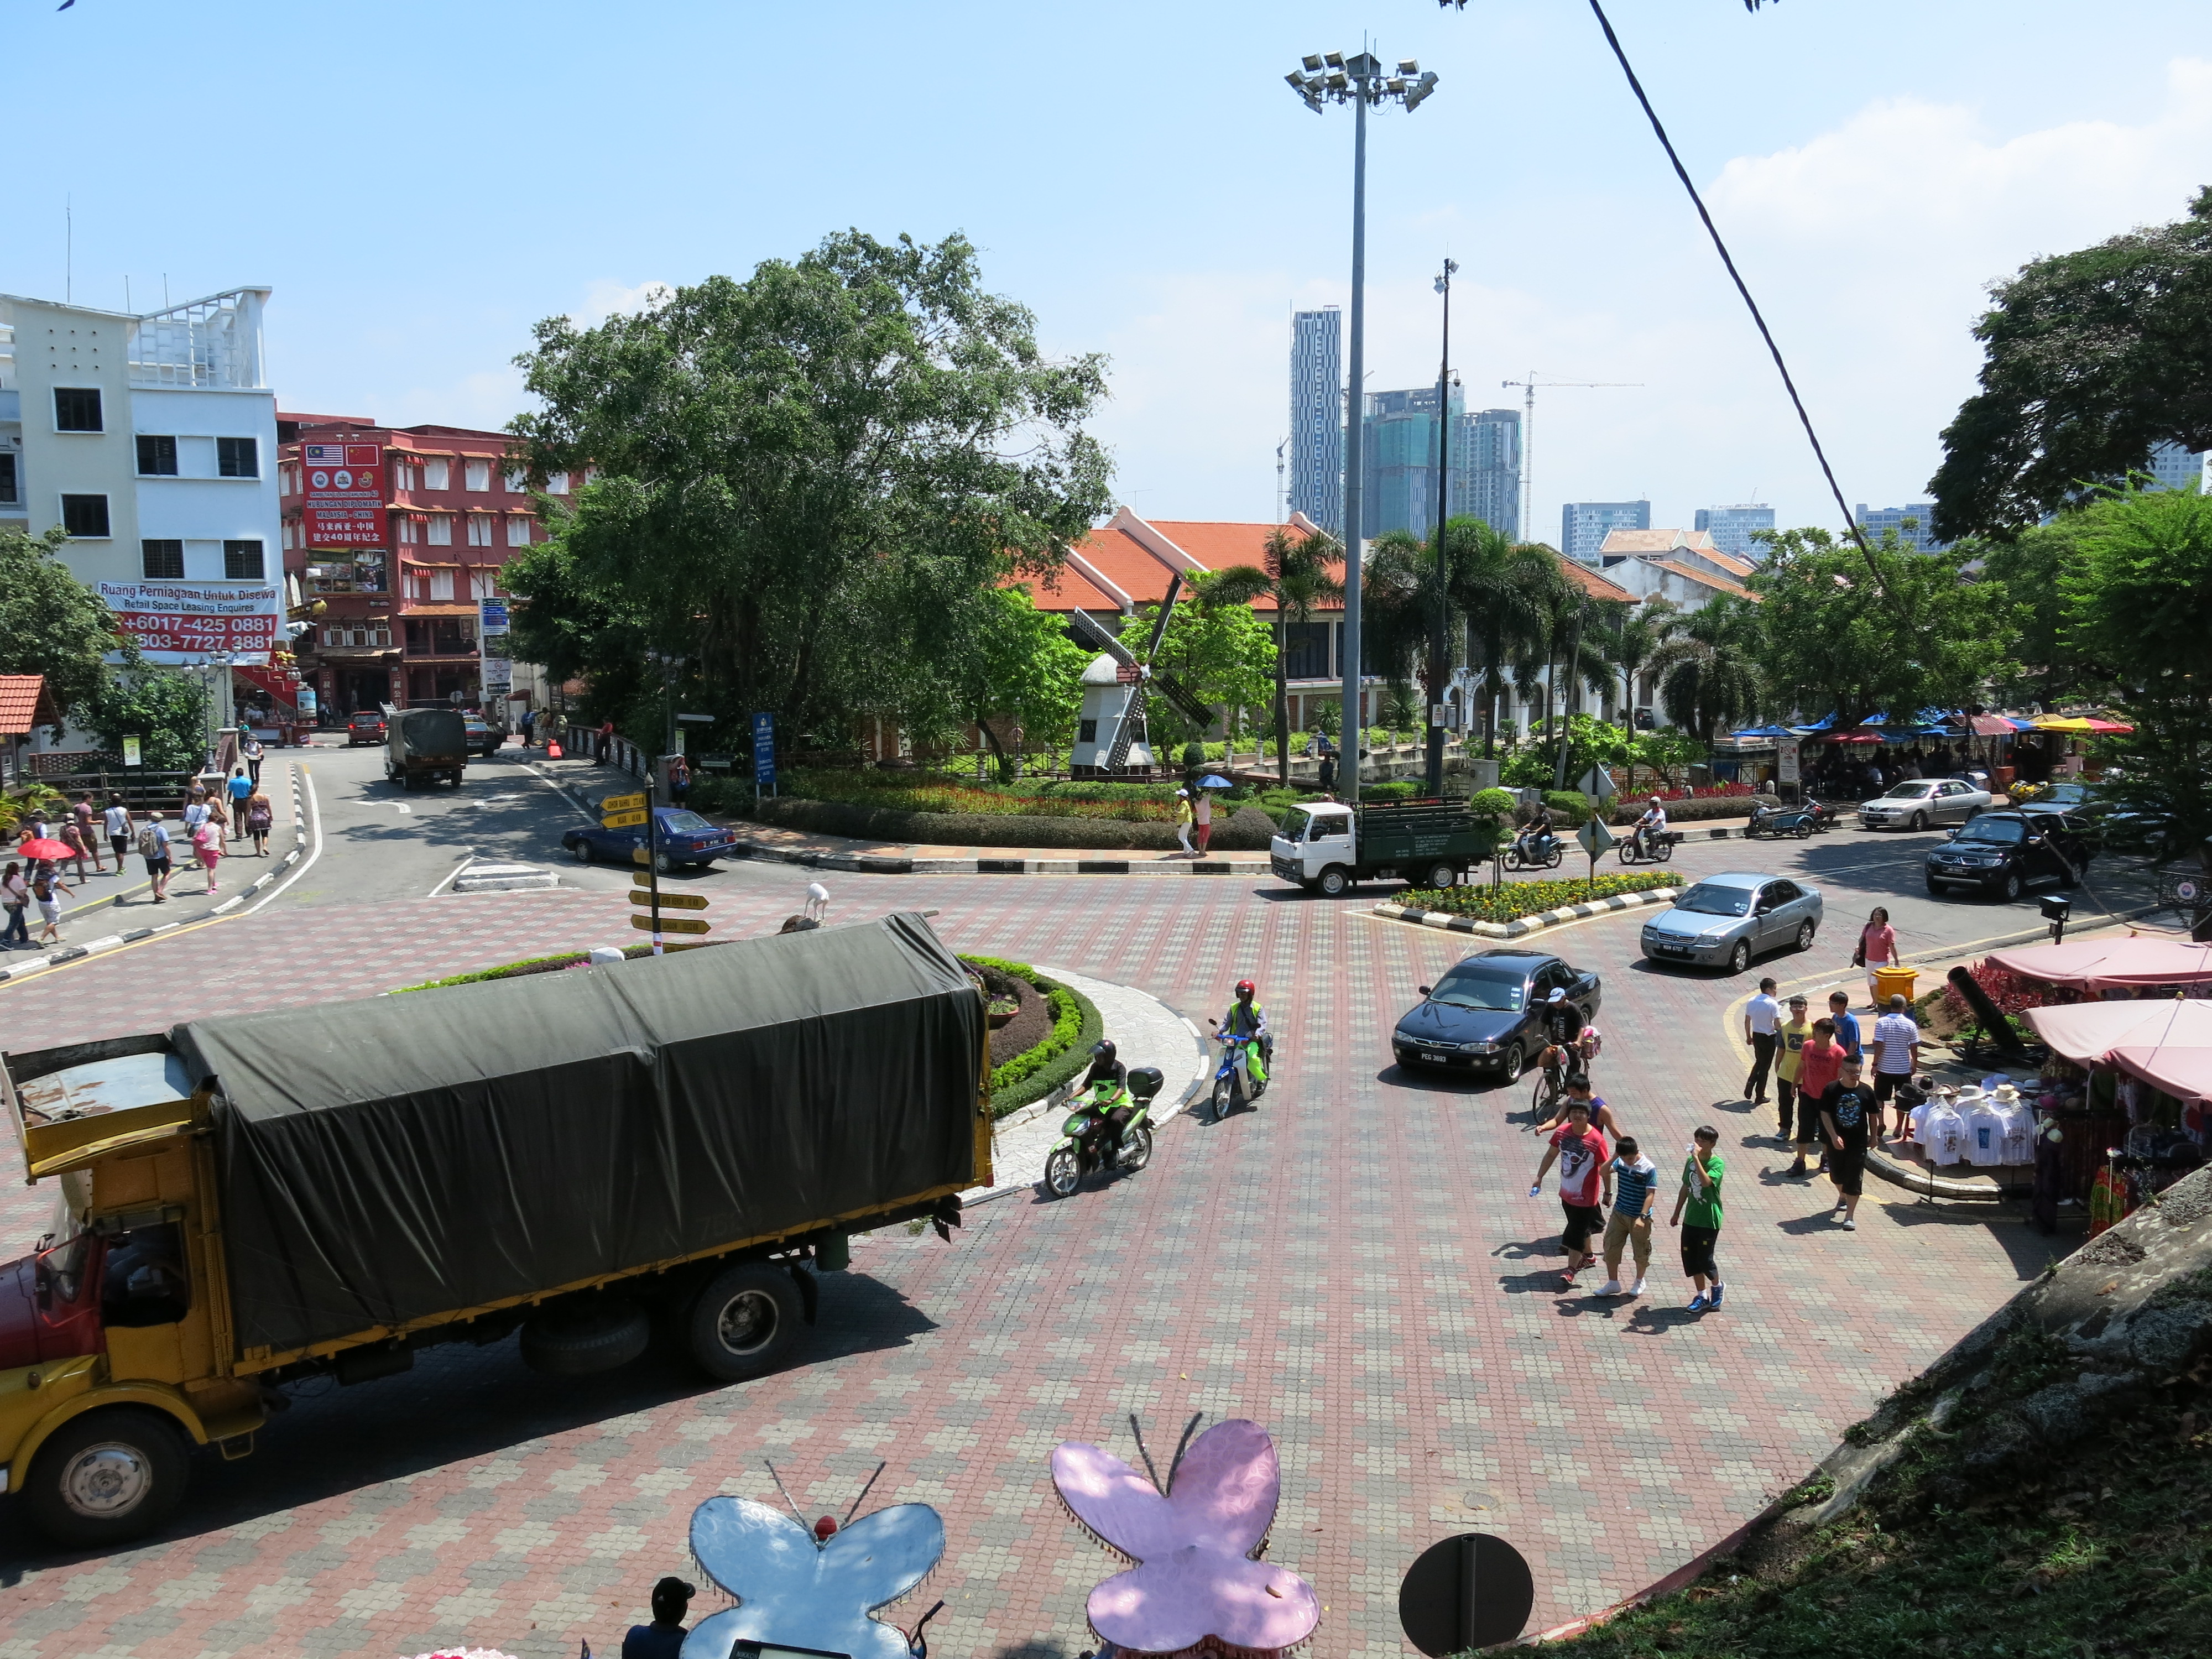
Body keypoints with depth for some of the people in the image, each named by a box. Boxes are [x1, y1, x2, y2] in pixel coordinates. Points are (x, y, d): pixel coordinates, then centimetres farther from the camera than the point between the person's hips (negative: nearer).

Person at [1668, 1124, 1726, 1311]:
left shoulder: (1718, 1163, -15)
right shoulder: (1690, 1161, 4)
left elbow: (1706, 1182, -34)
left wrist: (1697, 1158, -34)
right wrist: (1677, 1213, 17)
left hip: (1709, 1220, -6)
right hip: (1690, 1218, 6)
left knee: (1704, 1260, 0)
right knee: (1690, 1259, 8)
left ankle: (1717, 1286, 30)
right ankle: (1702, 1296, 23)